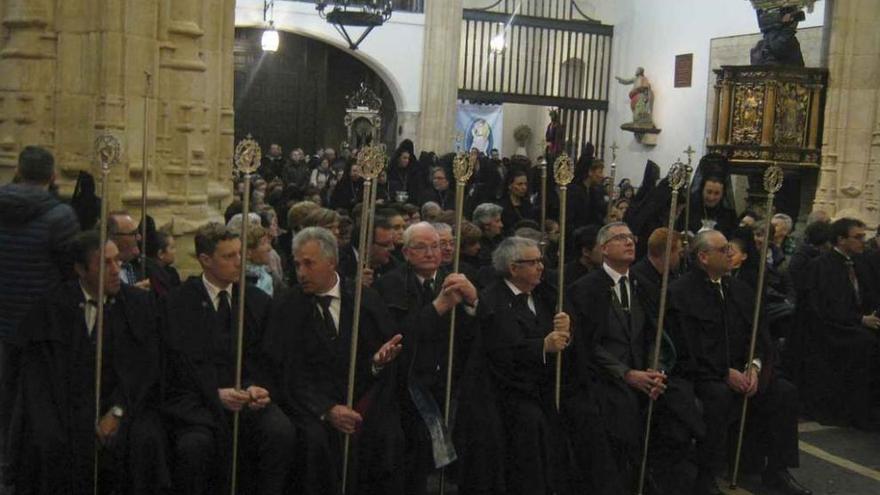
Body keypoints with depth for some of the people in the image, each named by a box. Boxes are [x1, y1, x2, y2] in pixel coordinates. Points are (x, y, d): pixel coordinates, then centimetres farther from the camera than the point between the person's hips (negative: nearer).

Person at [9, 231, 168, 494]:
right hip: (68, 404, 0)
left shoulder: (139, 303, 4)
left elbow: (144, 367, 0)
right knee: (50, 443, -27)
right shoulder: (53, 307, 3)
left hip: (124, 403, 0)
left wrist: (117, 411, -13)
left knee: (145, 441, -27)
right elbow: (36, 369, 0)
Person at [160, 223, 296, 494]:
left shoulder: (258, 301, 12)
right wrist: (216, 394, -18)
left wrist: (255, 387, -11)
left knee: (282, 432, -27)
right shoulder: (176, 303, 2)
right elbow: (180, 363, -3)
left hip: (246, 395, 2)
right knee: (195, 444, -33)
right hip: (197, 399, -2)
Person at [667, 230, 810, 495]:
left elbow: (759, 334, 13)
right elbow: (685, 348, -15)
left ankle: (776, 470, 3)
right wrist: (725, 373, -19)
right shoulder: (681, 292, -9)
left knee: (785, 391, -11)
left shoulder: (740, 289, 14)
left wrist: (754, 365, -7)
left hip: (740, 370, 7)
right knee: (718, 396, -35)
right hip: (701, 374, -7)